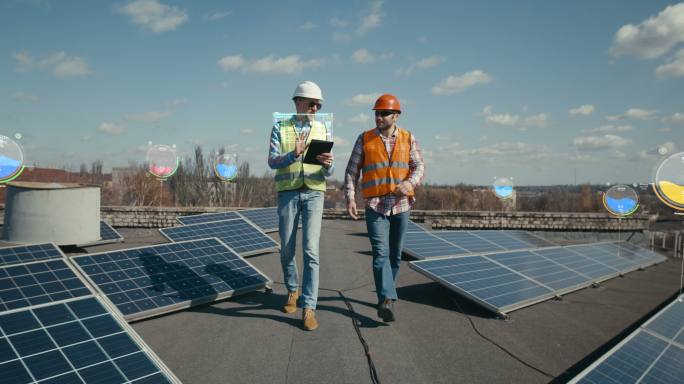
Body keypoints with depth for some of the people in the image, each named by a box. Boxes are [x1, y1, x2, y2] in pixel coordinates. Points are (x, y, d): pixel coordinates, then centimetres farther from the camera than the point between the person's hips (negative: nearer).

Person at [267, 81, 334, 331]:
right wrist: (294, 155, -27)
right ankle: (292, 291, 34)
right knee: (287, 250, 8)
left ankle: (308, 308, -7)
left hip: (314, 193, 0)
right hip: (287, 192, 0)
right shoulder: (280, 128, 5)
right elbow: (272, 161, -8)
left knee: (311, 250, -11)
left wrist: (328, 164, -21)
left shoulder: (323, 131, 7)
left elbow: (328, 173, 4)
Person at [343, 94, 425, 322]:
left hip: (401, 206, 3)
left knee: (395, 255, 11)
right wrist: (350, 198, -9)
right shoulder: (365, 139, 2)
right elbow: (352, 171, 2)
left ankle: (384, 296, 28)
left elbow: (419, 166, 0)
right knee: (381, 253, -15)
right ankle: (388, 301, -21)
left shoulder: (408, 138, 5)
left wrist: (410, 183, -21)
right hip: (375, 206, -2)